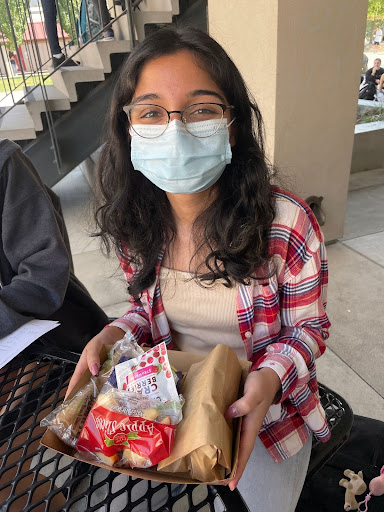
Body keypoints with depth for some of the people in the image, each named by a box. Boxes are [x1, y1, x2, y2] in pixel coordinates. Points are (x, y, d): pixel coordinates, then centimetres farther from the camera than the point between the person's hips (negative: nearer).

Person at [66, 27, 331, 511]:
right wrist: (115, 333, -17)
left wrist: (269, 377, -30)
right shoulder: (133, 224, -13)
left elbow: (307, 328, -11)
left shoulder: (287, 225, -26)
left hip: (263, 412, -2)